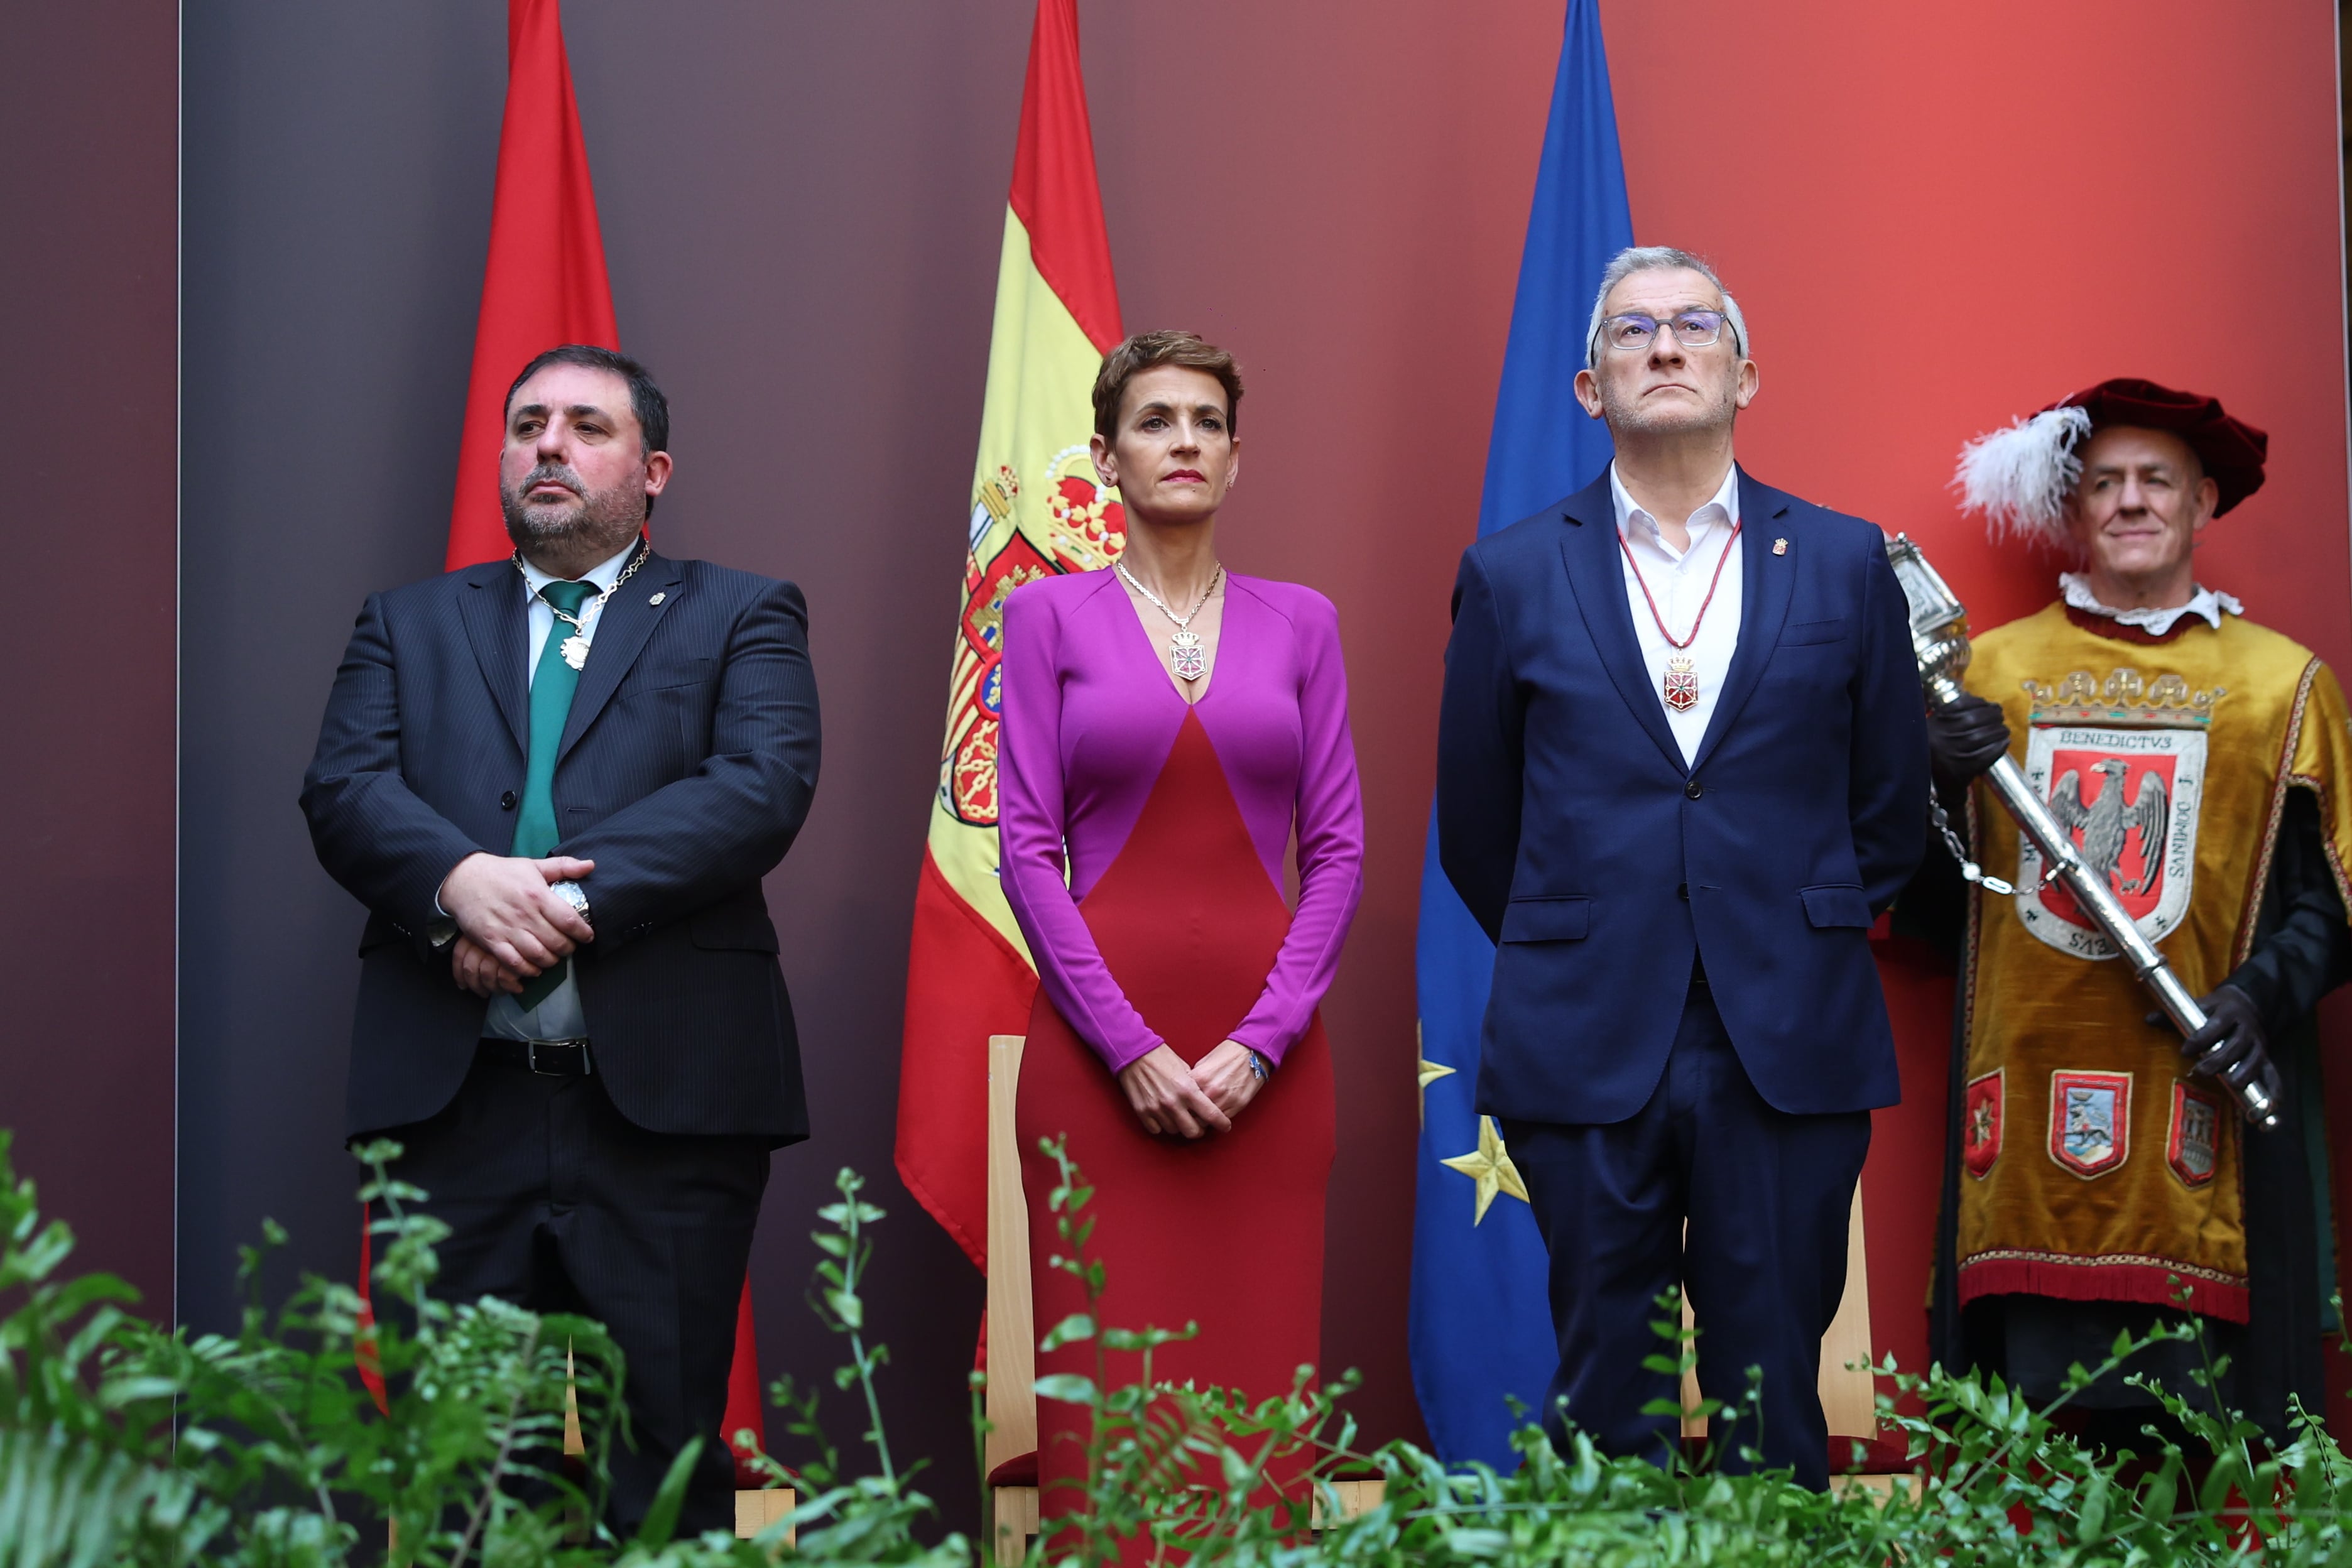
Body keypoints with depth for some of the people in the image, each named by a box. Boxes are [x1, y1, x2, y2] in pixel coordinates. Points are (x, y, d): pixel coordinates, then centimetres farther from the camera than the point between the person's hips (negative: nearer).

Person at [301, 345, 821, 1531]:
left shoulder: (742, 616, 10)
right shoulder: (409, 624, 19)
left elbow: (764, 787, -6)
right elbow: (342, 789, 4)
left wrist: (568, 896, -16)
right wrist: (461, 878, -17)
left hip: (666, 1093, -2)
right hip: (455, 1105, 2)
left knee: (667, 1465, 1)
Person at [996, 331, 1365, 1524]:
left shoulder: (1298, 622, 9)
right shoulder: (1049, 617, 4)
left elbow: (1338, 847, 5)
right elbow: (1027, 849, -2)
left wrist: (1262, 1040, -7)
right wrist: (1130, 1046, -10)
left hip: (1266, 1055, 2)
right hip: (1097, 1045, -2)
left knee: (1260, 1369, 2)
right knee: (1105, 1379, -2)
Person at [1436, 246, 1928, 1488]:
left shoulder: (1844, 562, 7)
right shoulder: (1511, 575, 6)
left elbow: (1890, 805, 13)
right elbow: (1475, 826, 12)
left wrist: (1801, 945, 12)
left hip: (1791, 1053, 0)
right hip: (1587, 1054, 0)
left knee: (1773, 1407, 5)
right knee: (1605, 1409, 6)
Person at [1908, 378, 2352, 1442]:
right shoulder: (1988, 671, 14)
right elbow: (1925, 900, 12)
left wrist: (2267, 993, -10)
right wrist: (1937, 785, -7)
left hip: (2198, 1119, -1)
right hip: (2023, 1100, 1)